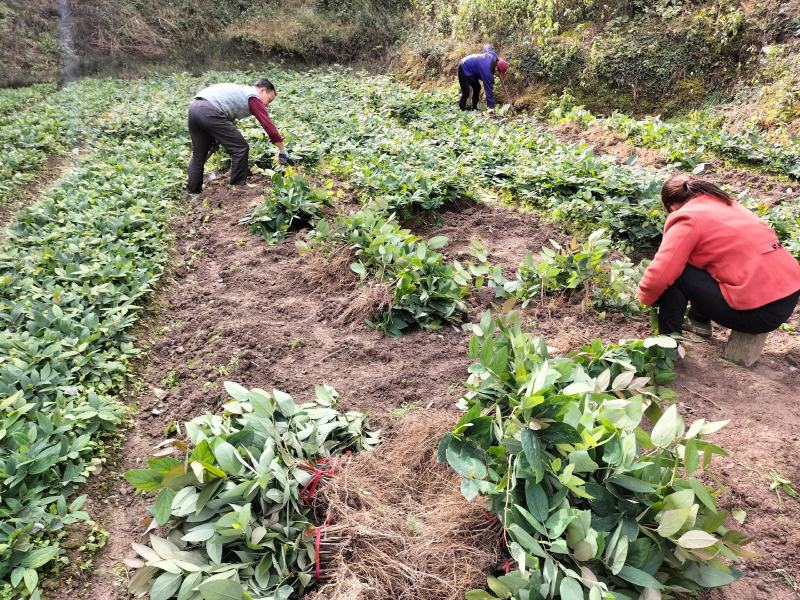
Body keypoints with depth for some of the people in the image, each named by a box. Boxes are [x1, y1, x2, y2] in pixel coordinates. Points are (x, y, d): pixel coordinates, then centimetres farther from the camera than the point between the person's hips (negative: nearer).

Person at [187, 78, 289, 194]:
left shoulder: (240, 91, 31)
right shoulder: (254, 98, 7)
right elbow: (269, 126, 2)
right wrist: (282, 151, 9)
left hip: (193, 107, 9)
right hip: (210, 112, -9)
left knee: (198, 155, 19)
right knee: (241, 149, 2)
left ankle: (193, 193, 24)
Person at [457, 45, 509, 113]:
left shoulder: (493, 55, -13)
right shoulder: (487, 70, -35)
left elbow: (487, 46, 11)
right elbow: (489, 90, -33)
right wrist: (491, 107, -30)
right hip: (464, 70, -9)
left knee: (477, 88, 10)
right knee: (466, 93, -14)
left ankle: (474, 109, 18)